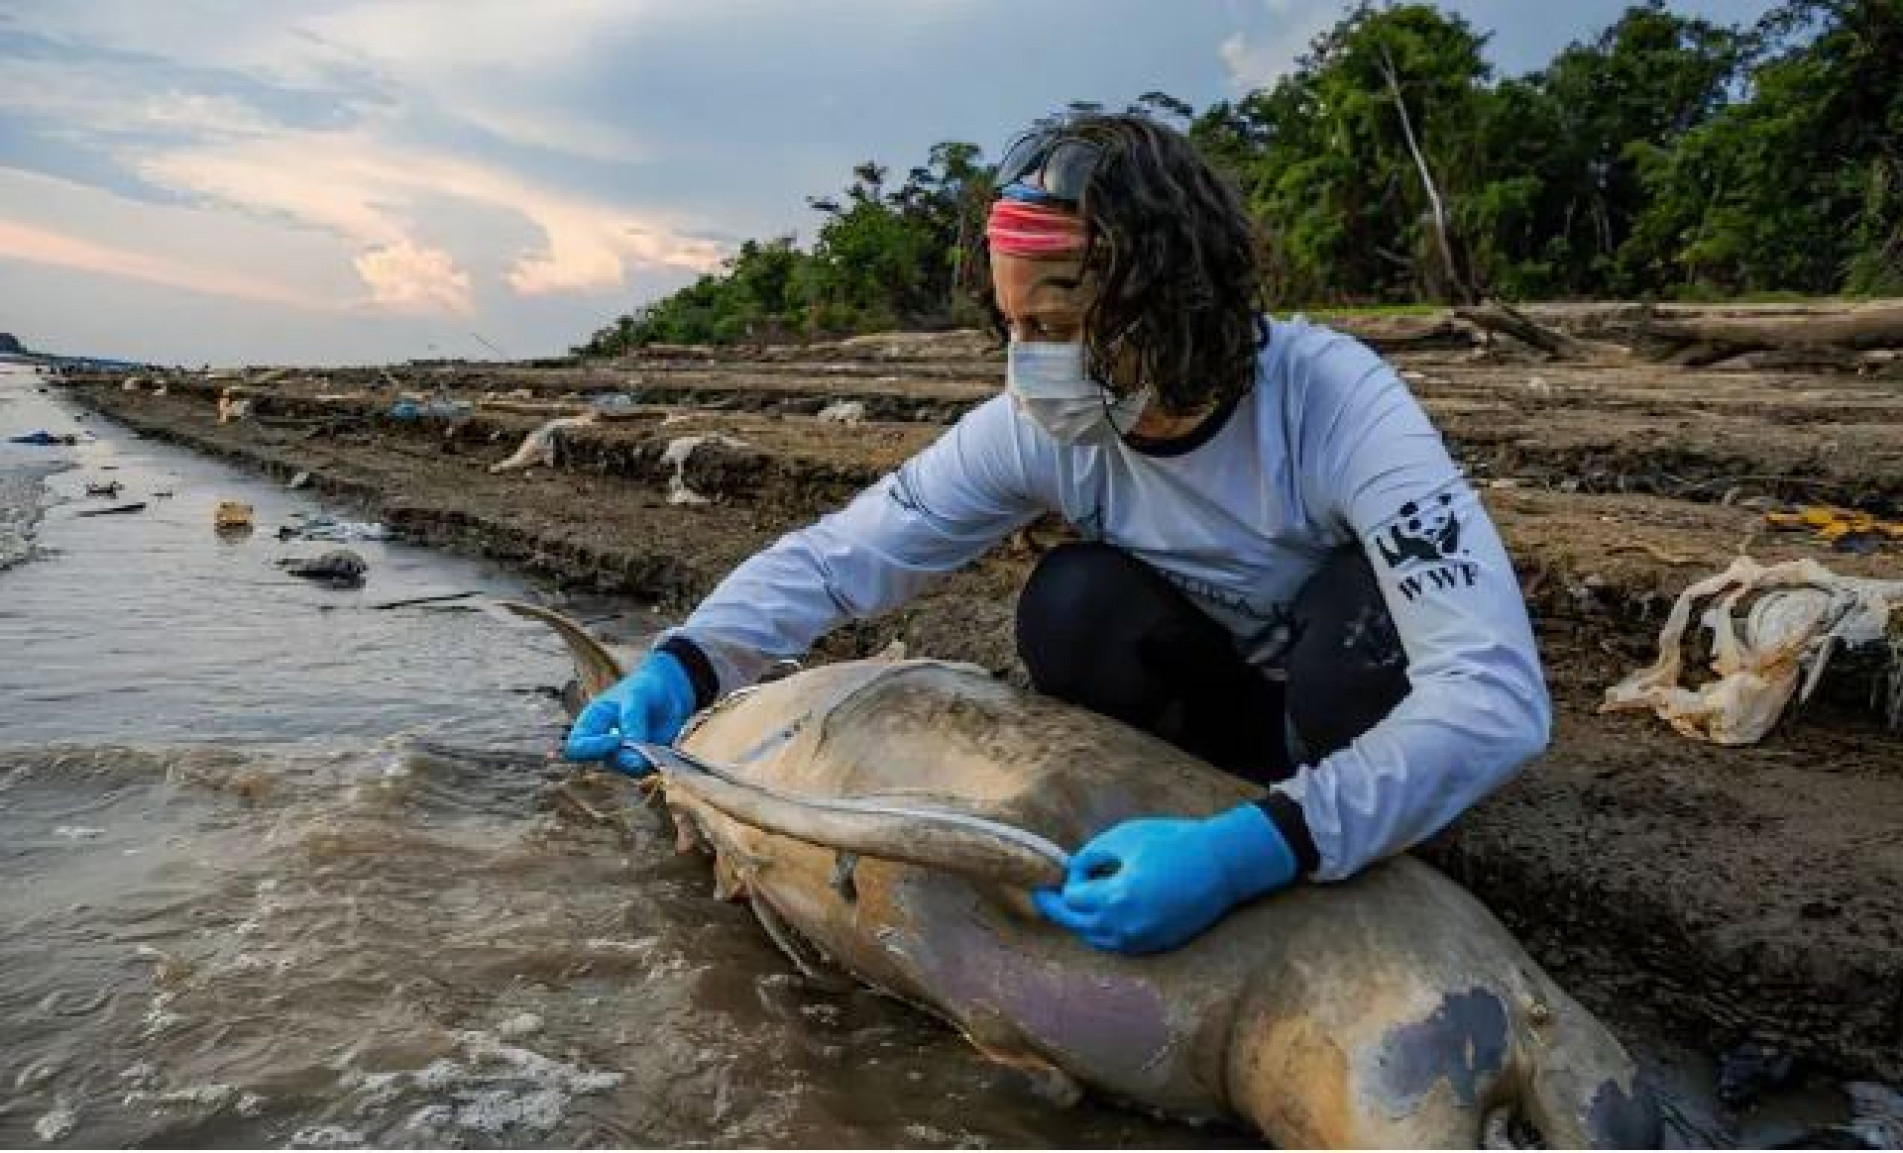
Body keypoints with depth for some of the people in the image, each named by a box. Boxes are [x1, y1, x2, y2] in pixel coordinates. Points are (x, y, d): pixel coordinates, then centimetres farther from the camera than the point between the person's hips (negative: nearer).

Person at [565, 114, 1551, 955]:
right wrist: (685, 665, -35)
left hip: (1359, 716, -2)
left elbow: (1497, 695, -42)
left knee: (1360, 611, -35)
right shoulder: (1035, 429, -21)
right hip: (1219, 702, 3)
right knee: (1071, 603, -27)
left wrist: (1254, 850, -54)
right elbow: (840, 553, -16)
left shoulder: (1335, 403, -33)